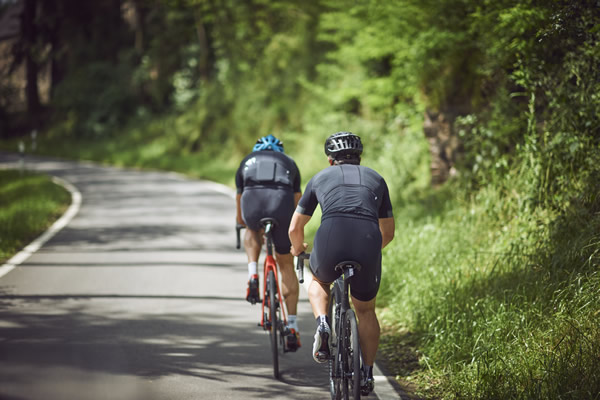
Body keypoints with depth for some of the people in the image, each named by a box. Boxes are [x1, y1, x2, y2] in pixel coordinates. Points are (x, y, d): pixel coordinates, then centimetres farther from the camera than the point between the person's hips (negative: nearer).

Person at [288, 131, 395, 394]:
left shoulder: (321, 178, 24)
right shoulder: (376, 179, 27)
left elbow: (295, 227, 29)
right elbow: (388, 232, 33)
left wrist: (298, 249, 50)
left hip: (330, 243, -1)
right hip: (368, 245, 1)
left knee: (318, 282, 33)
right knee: (366, 311, 23)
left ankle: (322, 324, 6)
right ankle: (367, 374, 17)